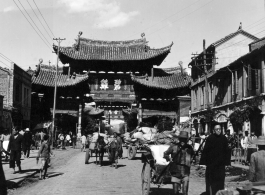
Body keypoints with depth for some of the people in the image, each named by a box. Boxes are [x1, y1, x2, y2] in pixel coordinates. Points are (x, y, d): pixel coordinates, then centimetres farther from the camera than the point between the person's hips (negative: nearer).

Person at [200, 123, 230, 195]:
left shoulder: (224, 138, 3)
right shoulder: (210, 138, -8)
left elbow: (226, 151, 7)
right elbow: (205, 151, -9)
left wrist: (227, 162, 6)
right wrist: (202, 162, -11)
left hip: (221, 164, 3)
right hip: (211, 163, -3)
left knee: (220, 180, 6)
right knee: (211, 180, 1)